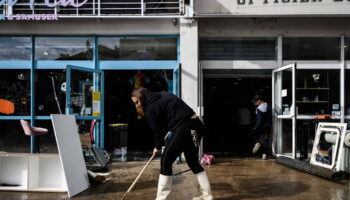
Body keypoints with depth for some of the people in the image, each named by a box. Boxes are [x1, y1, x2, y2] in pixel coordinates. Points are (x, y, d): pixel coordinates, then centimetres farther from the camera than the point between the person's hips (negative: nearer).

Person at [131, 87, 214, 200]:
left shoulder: (150, 108, -6)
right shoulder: (162, 96, 18)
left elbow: (157, 130, 1)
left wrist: (158, 147, 19)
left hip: (183, 128, -9)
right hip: (195, 124, 9)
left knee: (166, 161, 4)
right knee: (193, 161, 19)